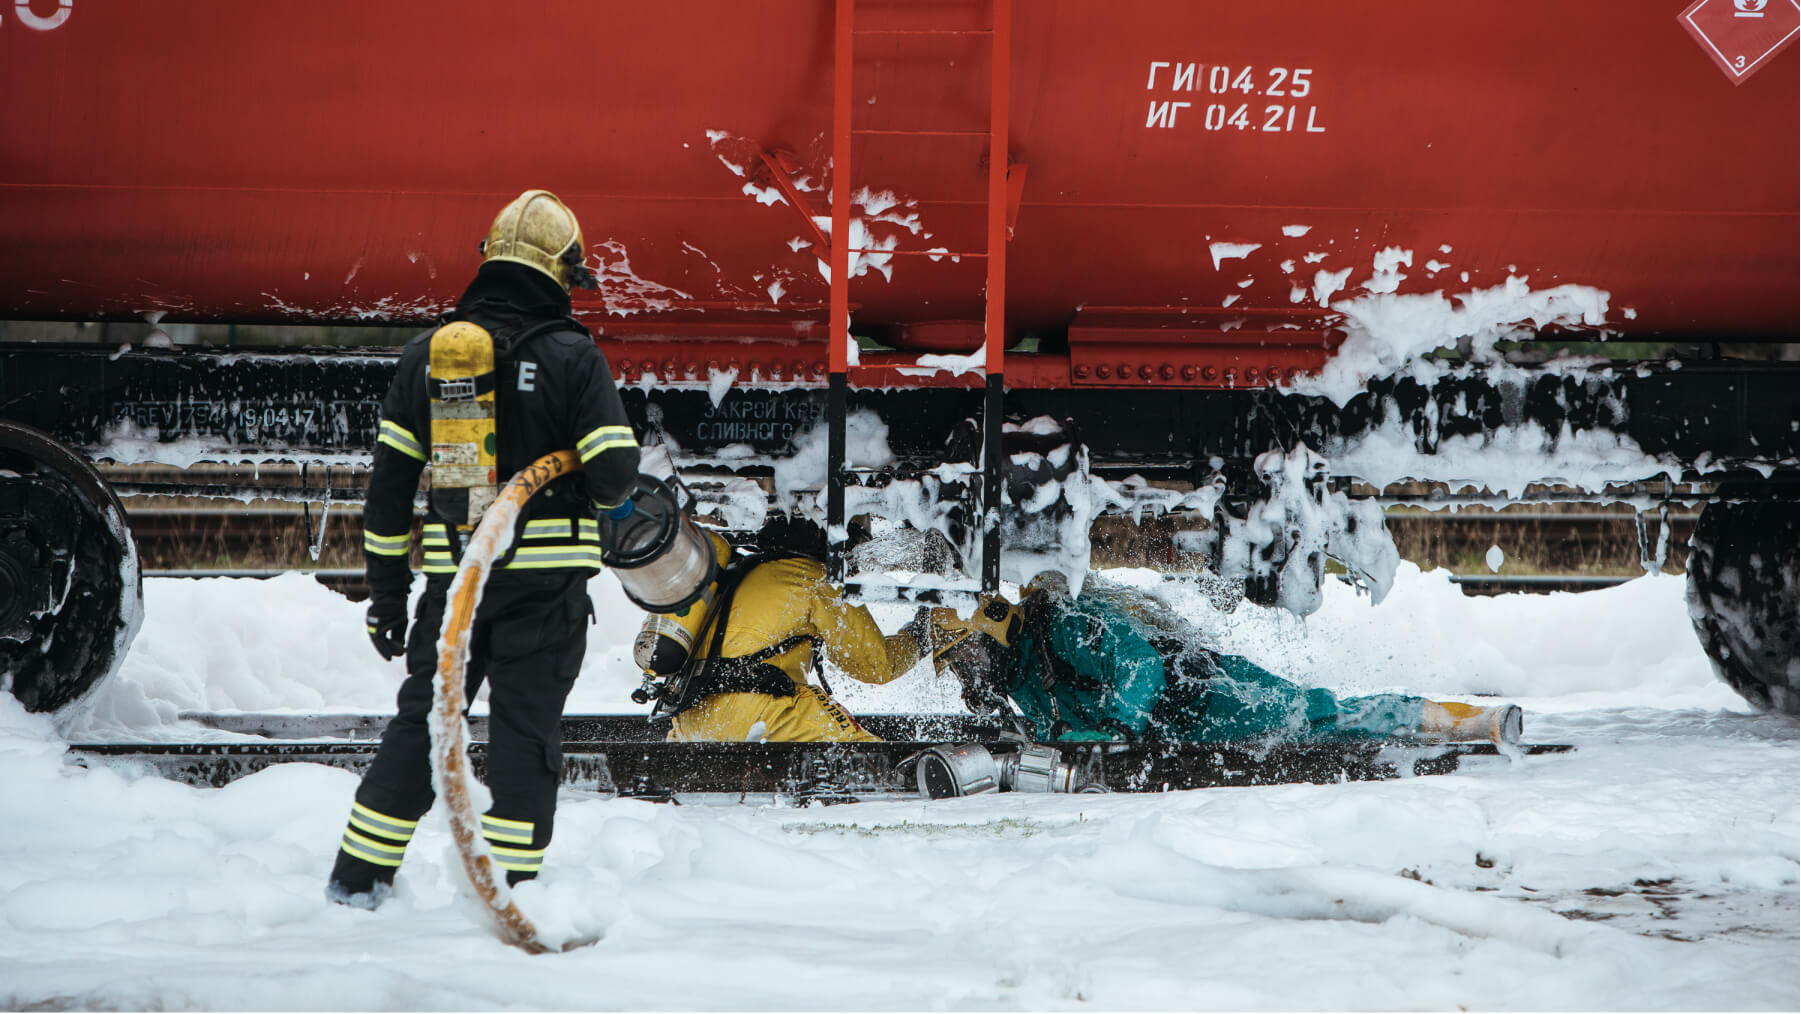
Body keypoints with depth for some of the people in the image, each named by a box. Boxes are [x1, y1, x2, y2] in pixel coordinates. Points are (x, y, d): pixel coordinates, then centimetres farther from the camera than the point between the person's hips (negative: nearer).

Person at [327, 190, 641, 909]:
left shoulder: (427, 355, 6)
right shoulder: (572, 357, -7)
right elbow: (614, 474, -12)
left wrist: (385, 593, 13)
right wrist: (605, 496, 13)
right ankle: (508, 894, 1)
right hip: (545, 578, -4)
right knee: (525, 730, 2)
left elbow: (389, 484, 7)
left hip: (453, 574, 4)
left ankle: (358, 879, 17)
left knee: (419, 721, 14)